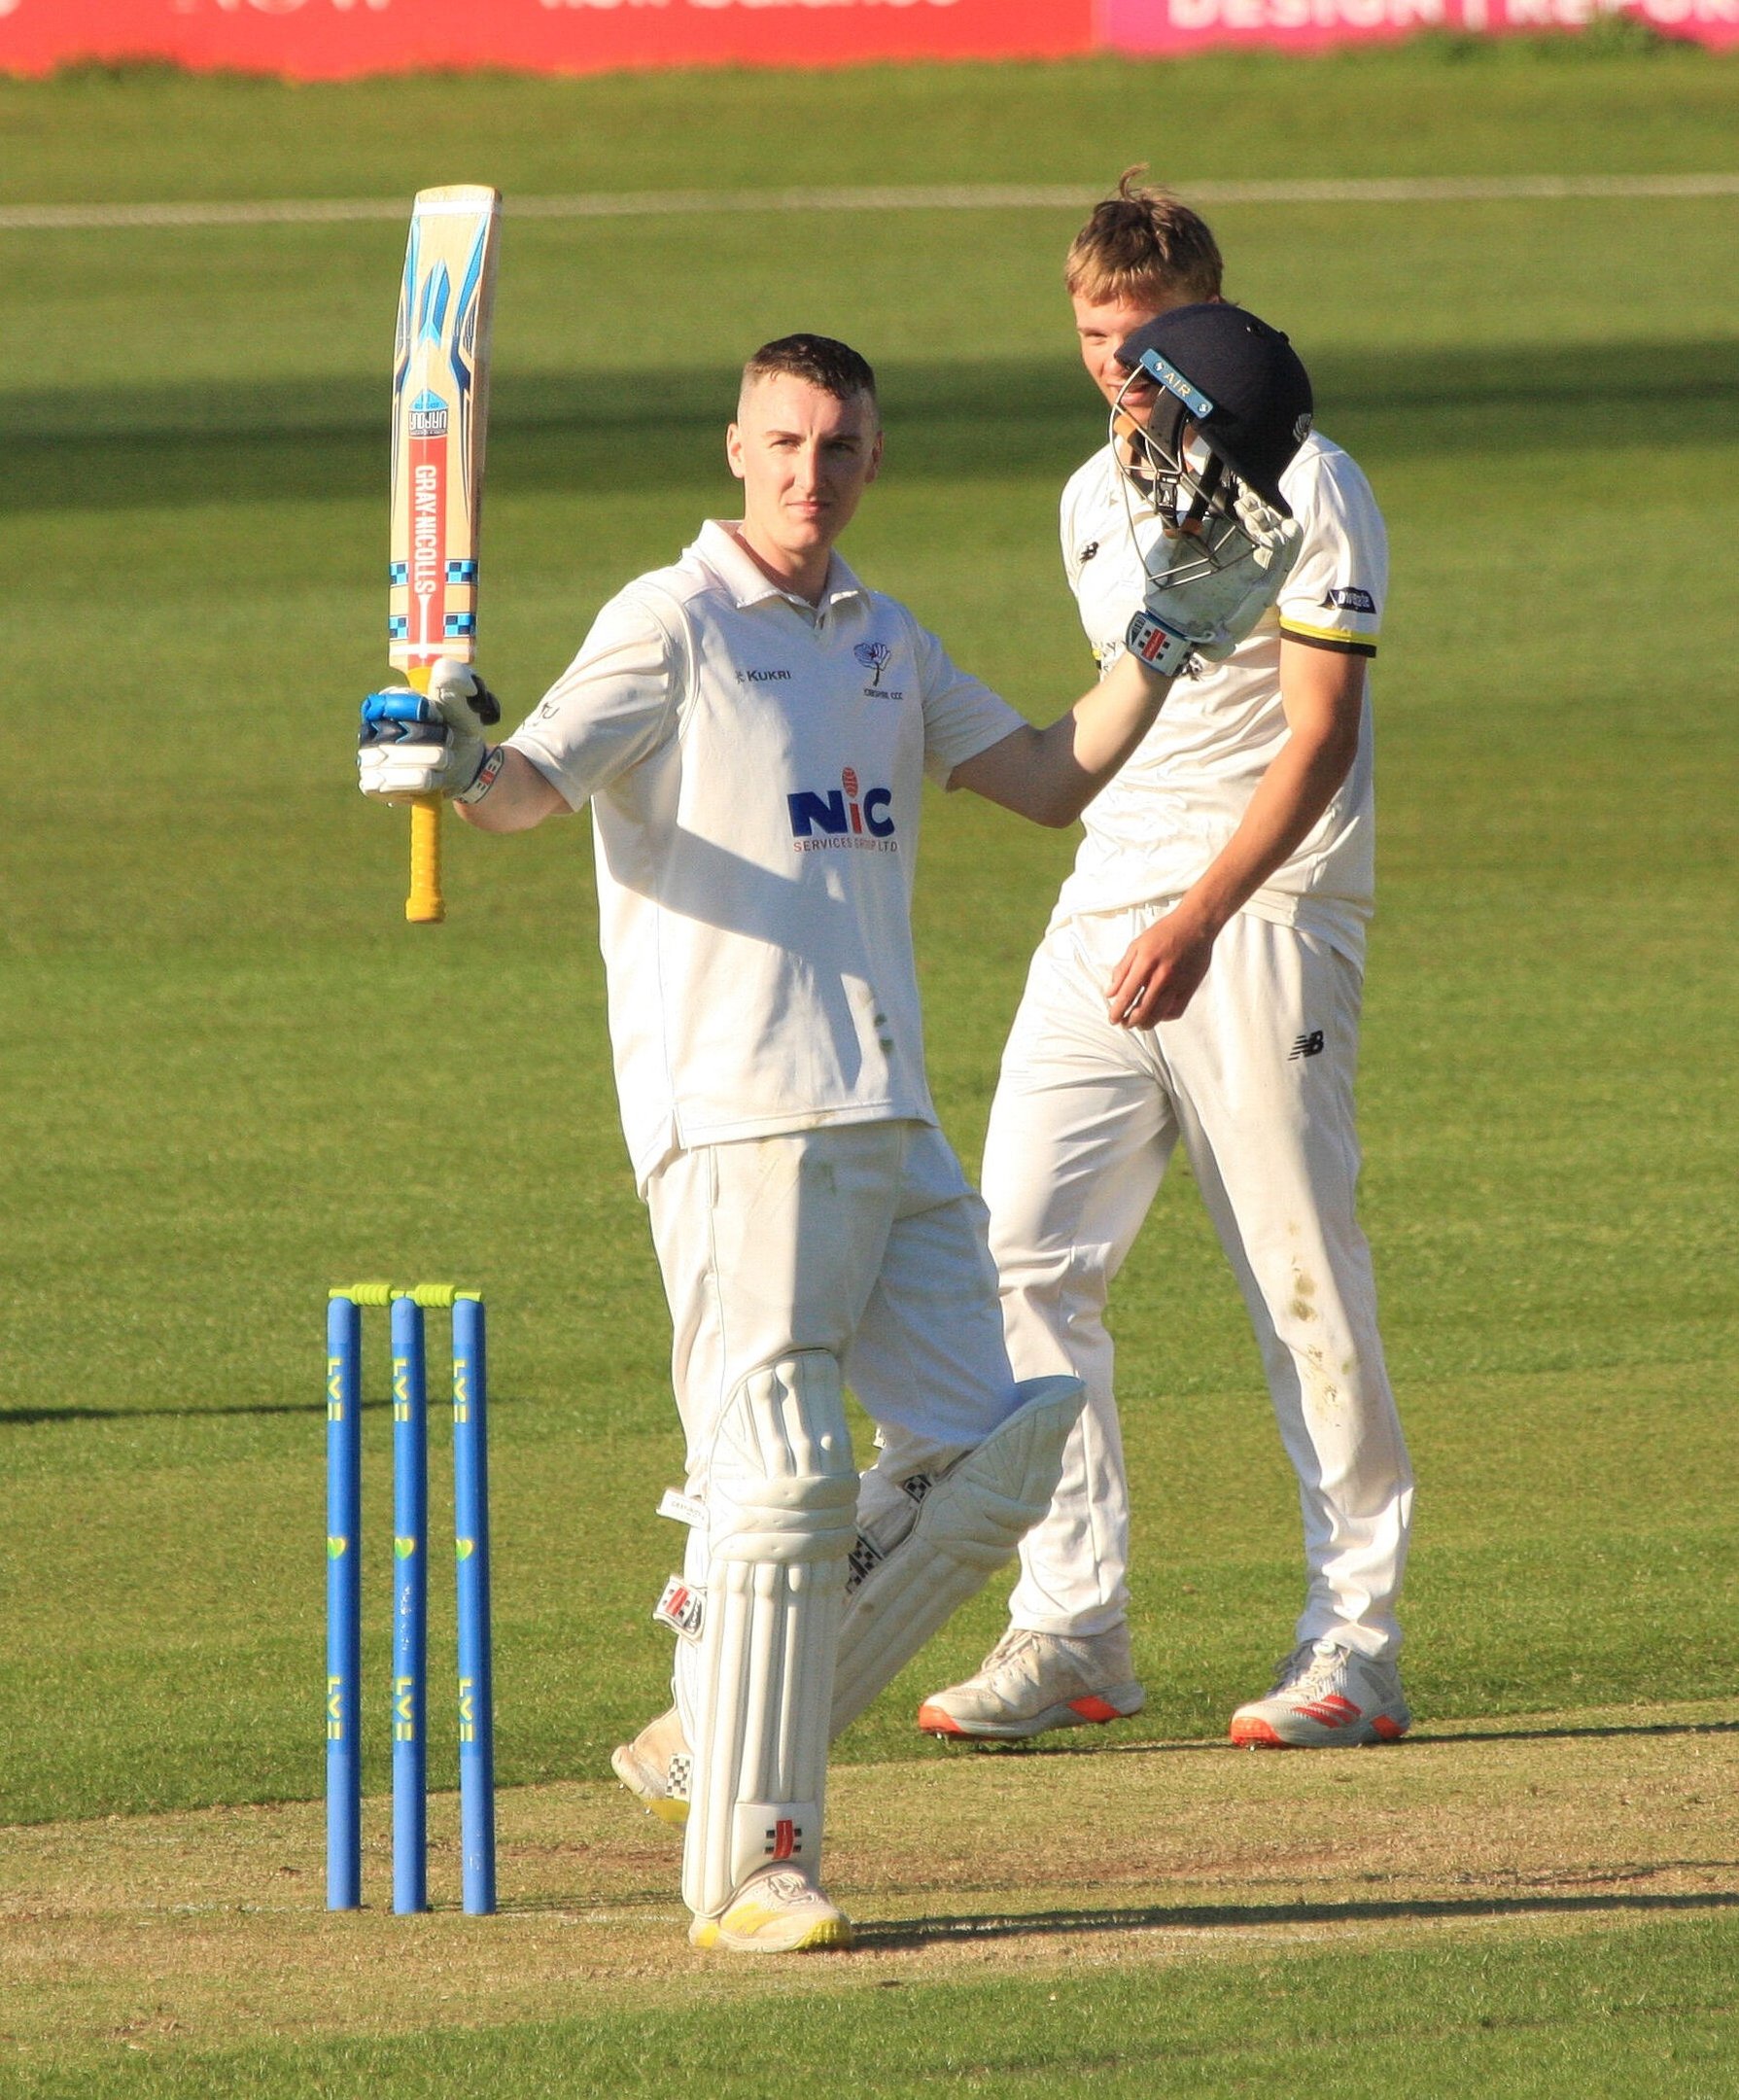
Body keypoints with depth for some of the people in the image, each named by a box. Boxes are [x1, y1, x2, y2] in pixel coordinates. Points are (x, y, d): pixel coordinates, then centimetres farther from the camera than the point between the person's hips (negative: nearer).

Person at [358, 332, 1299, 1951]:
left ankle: (727, 1733, 14)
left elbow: (1052, 780, 24)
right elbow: (533, 785, -15)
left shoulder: (886, 646, 19)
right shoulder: (673, 624, -2)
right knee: (784, 1481, -13)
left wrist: (1169, 641, 13)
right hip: (735, 1124, -7)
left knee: (987, 1453, 4)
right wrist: (457, 767, -37)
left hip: (891, 1124, 7)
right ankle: (747, 1864, -10)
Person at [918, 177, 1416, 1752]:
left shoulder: (1304, 488, -7)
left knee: (1305, 1284, -6)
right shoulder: (1092, 502, 15)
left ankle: (1356, 1640, 1)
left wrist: (1203, 917, -23)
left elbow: (1320, 734, -14)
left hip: (1264, 916, -7)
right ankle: (1073, 1635, -3)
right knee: (1024, 1250, -4)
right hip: (1104, 914, 7)